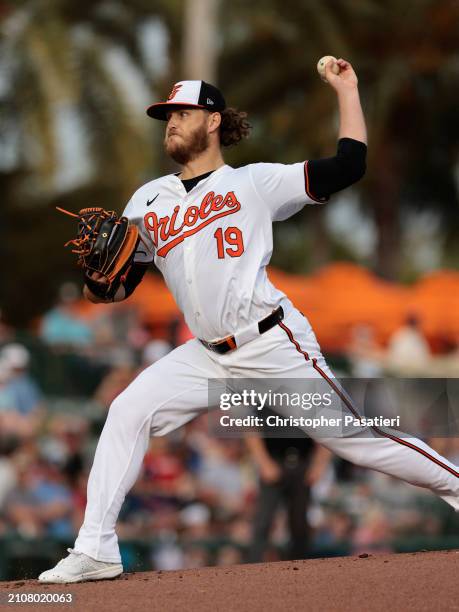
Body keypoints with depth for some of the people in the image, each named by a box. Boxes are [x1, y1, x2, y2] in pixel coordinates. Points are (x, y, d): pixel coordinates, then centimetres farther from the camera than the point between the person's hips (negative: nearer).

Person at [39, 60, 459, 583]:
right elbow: (121, 285, 12)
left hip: (273, 345, -5)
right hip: (208, 356, 5)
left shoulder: (254, 183, -2)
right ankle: (95, 550, -5)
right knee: (127, 413, -7)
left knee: (351, 435, -5)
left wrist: (346, 90, -6)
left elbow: (348, 166, -8)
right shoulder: (148, 201, 12)